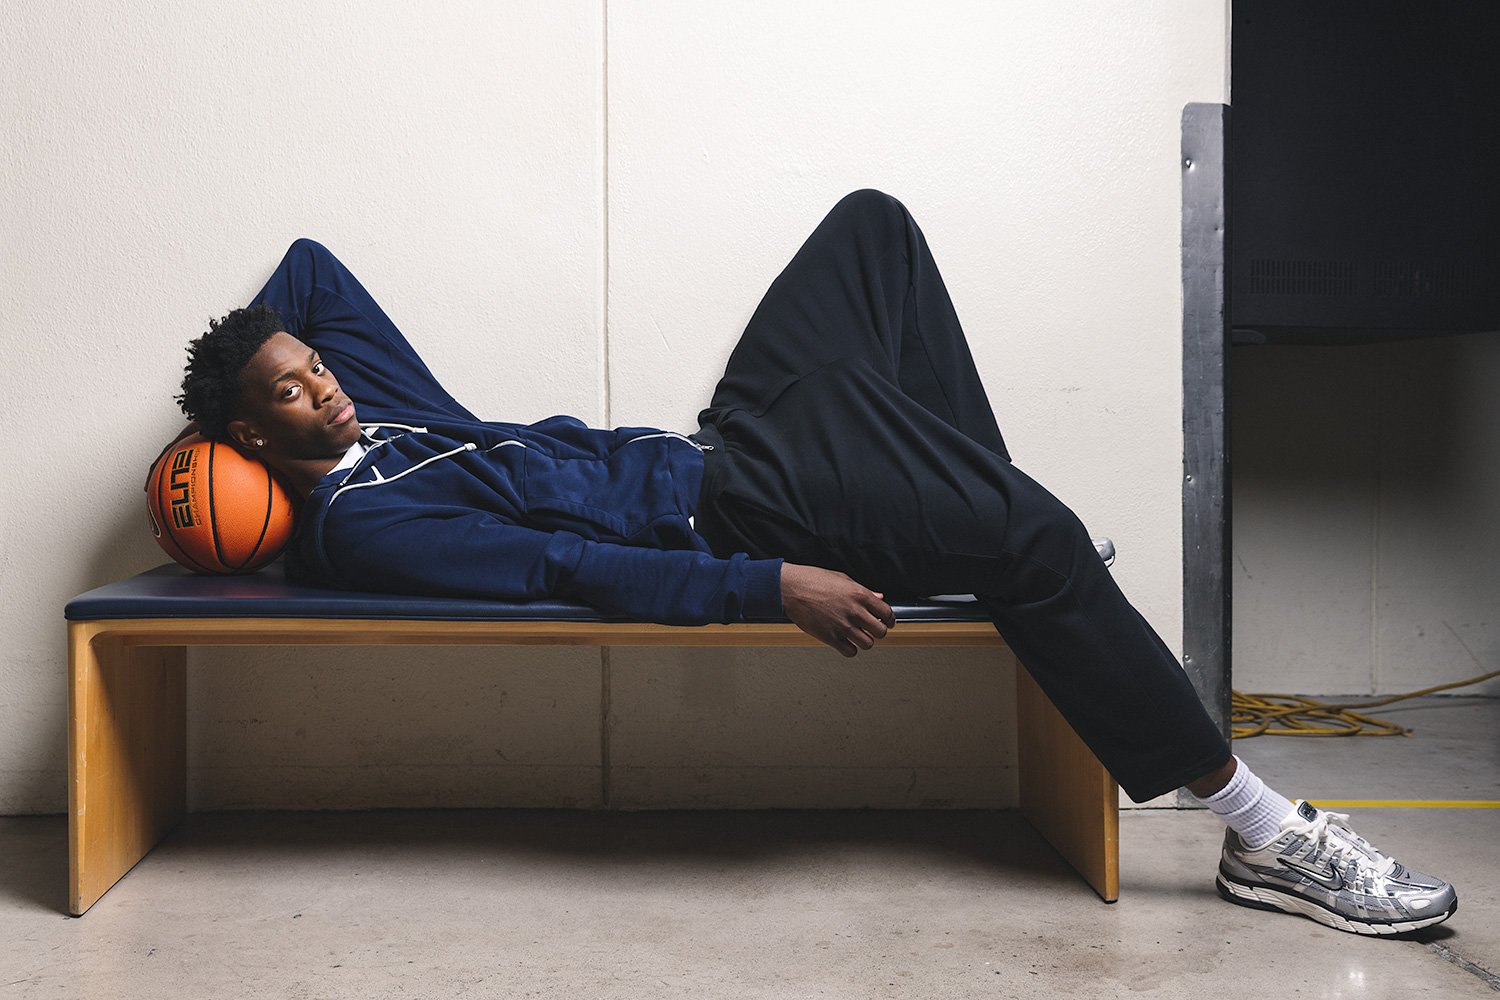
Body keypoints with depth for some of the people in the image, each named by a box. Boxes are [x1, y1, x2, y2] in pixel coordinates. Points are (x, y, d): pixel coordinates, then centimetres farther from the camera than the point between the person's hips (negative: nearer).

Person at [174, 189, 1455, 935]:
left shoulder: (374, 398, 15)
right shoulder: (350, 527, -12)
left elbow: (308, 261, 29)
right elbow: (565, 563, -23)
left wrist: (248, 350, 15)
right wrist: (770, 586, -28)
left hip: (702, 458, 10)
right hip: (715, 519, -10)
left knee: (871, 222, 8)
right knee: (1040, 541, -25)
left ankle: (971, 500, 8)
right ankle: (1267, 832, -13)